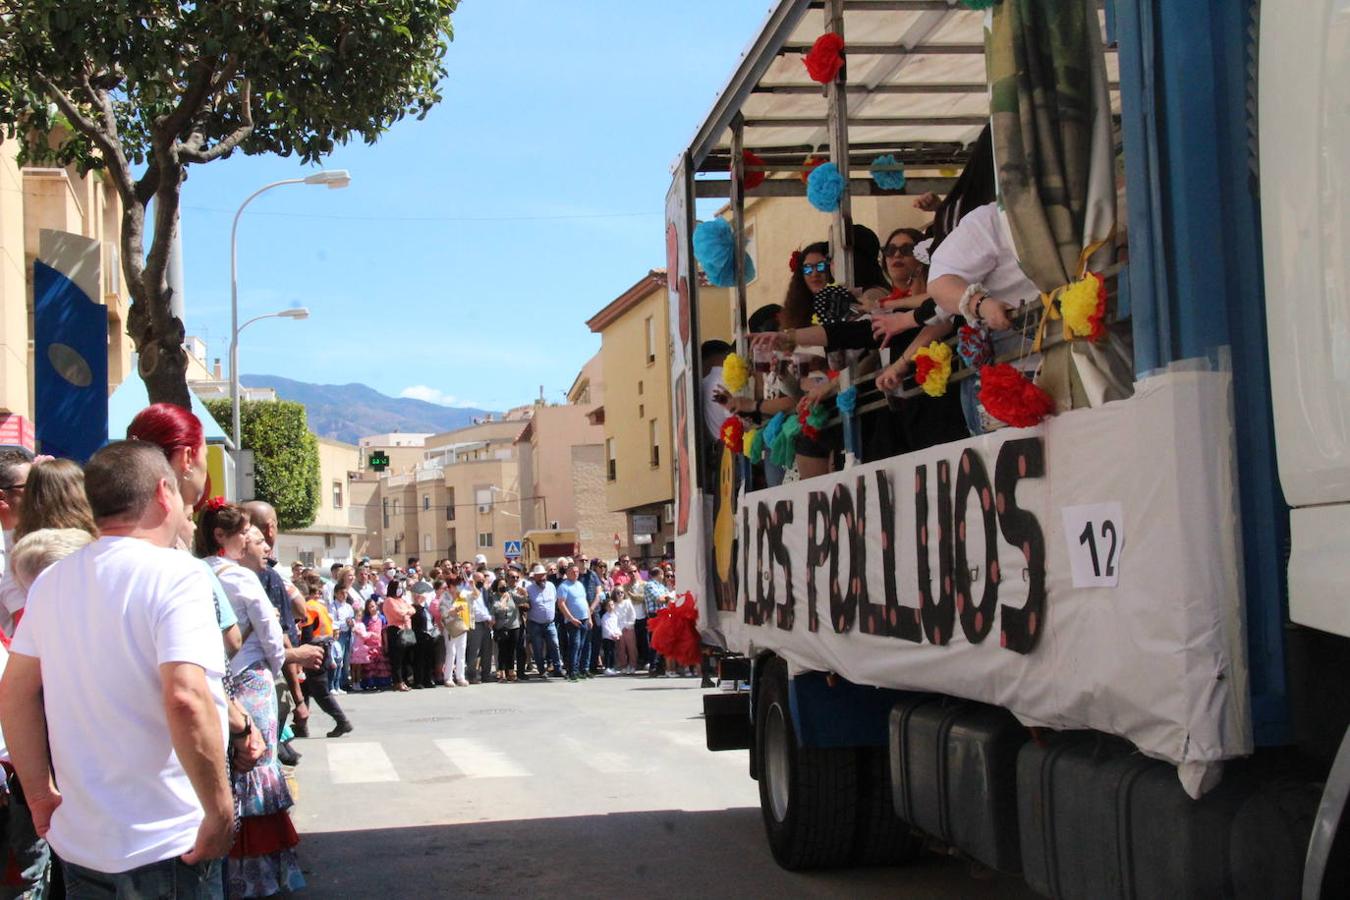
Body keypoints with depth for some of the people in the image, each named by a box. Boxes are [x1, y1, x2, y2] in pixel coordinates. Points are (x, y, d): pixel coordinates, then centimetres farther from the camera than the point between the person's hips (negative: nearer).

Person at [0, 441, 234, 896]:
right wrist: (220, 811, -18)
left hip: (78, 839, 6)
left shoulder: (52, 582, 5)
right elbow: (186, 699, -27)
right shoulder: (175, 574, -16)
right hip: (162, 844, -6)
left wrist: (40, 794, 18)